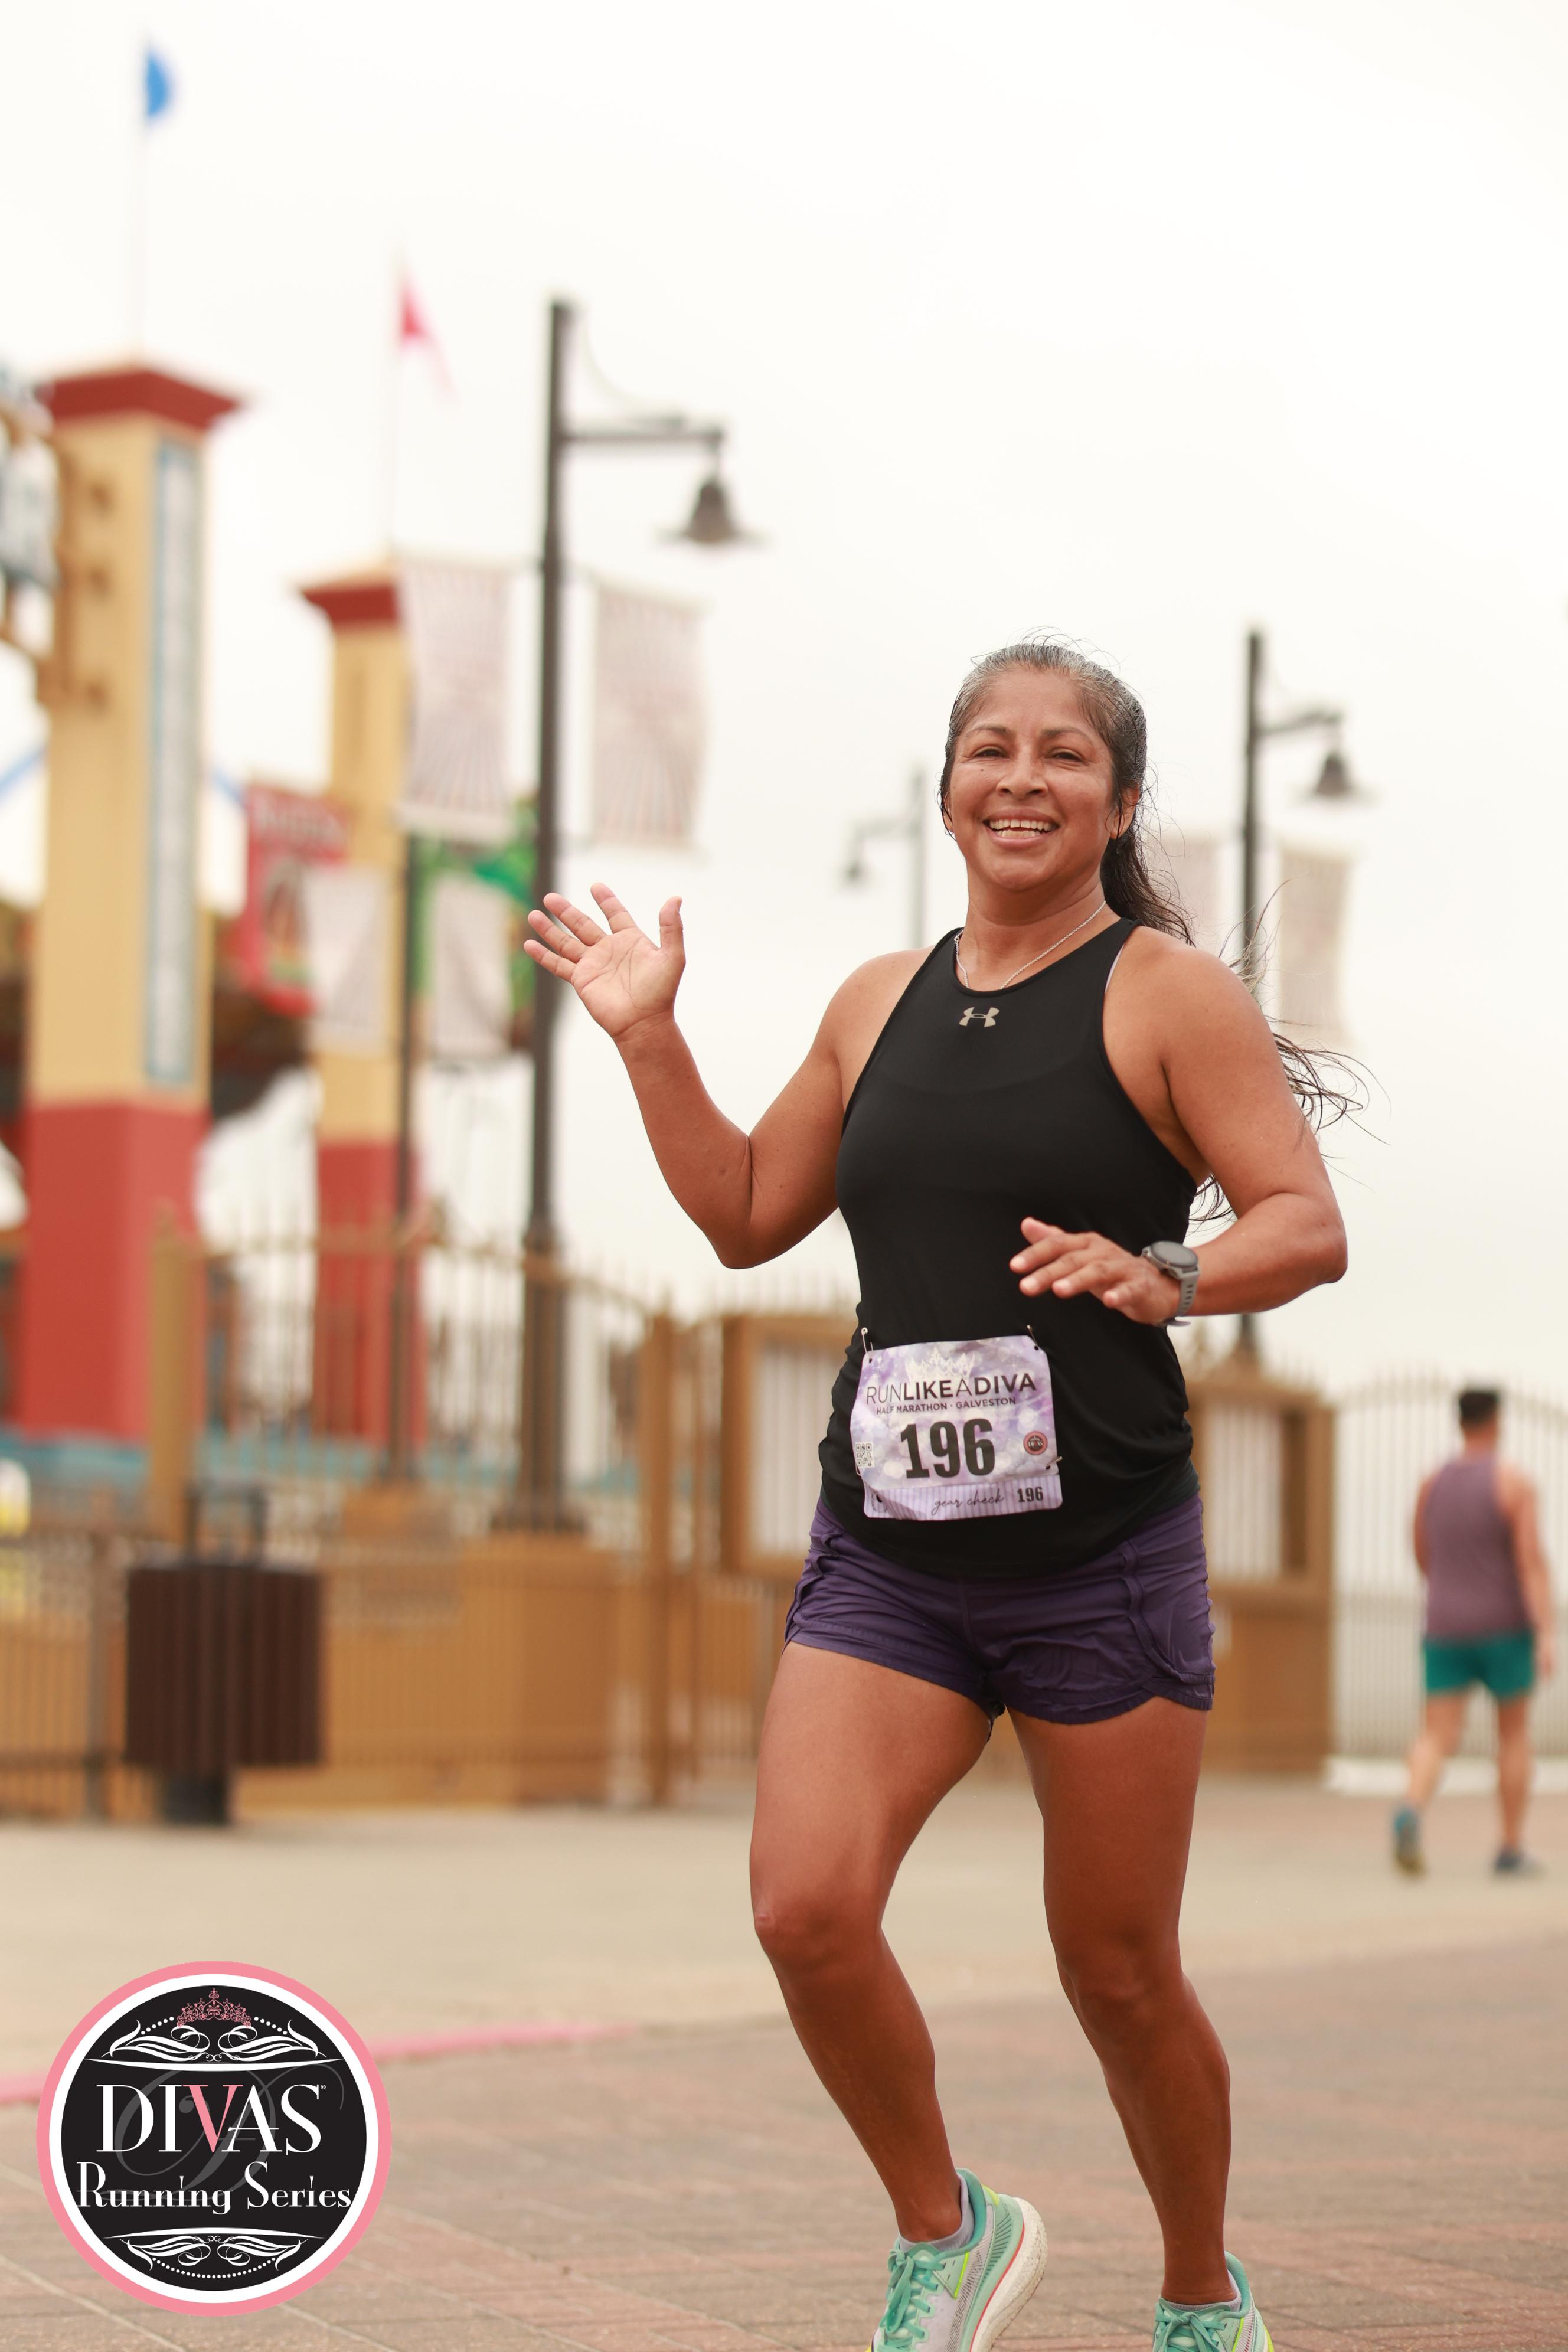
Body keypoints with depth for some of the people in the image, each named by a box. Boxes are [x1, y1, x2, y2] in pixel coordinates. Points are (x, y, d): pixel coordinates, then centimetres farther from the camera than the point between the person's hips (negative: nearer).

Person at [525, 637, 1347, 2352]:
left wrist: (1163, 1273, -26)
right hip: (886, 1557, 4)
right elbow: (748, 1216, 23)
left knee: (1118, 1973, 3)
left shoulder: (1169, 995, -1)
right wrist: (650, 1041, 12)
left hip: (1103, 1554, -4)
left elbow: (1310, 1225, -8)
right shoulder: (880, 1003, 14)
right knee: (804, 1908, -14)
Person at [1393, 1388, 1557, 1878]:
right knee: (1514, 1733, 13)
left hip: (1446, 1631, 3)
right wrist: (1547, 1634, -22)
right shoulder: (1514, 1483, -9)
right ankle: (1511, 1851, 15)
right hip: (1505, 1628, -3)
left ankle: (1412, 1811, -34)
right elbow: (1532, 1561, -18)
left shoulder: (1432, 1484, 6)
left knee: (1437, 1738, -3)